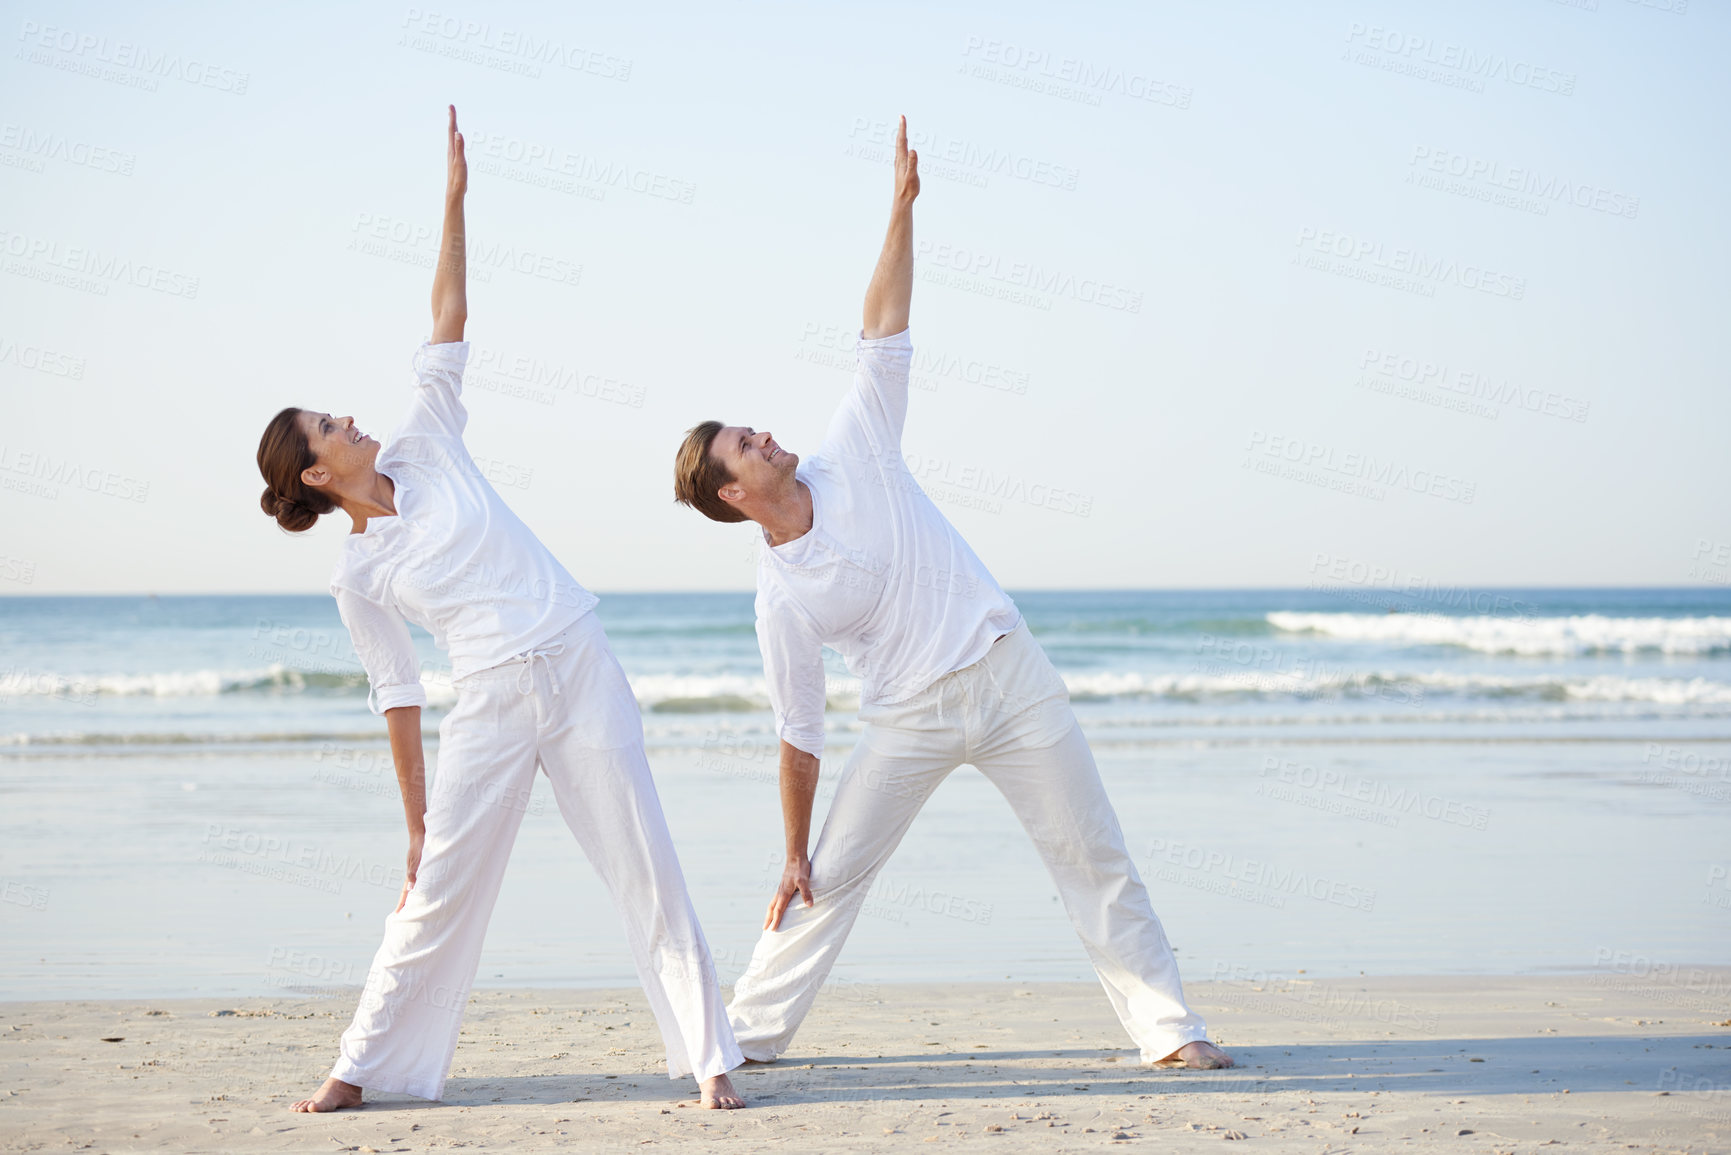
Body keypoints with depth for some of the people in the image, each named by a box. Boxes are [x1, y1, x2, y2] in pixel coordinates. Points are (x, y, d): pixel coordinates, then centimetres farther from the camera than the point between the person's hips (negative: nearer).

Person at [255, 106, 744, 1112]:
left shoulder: (426, 448, 9)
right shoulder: (360, 578, 4)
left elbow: (448, 326, 6)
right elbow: (399, 700, 6)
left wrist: (455, 200, 1)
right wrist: (417, 822, 4)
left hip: (580, 669, 1)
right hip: (489, 706, -1)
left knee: (646, 868, -3)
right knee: (440, 889, -1)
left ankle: (710, 1058, 0)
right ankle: (365, 1066, 12)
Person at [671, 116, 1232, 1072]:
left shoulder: (851, 454, 0)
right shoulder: (780, 596, -6)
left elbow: (883, 333, 0)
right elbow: (799, 733, -3)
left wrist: (901, 208, -6)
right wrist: (792, 856, -3)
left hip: (1009, 673, 2)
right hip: (910, 718, -2)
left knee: (1093, 854, 1)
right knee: (830, 879, -2)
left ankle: (1167, 1025, 6)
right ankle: (749, 1032, 12)